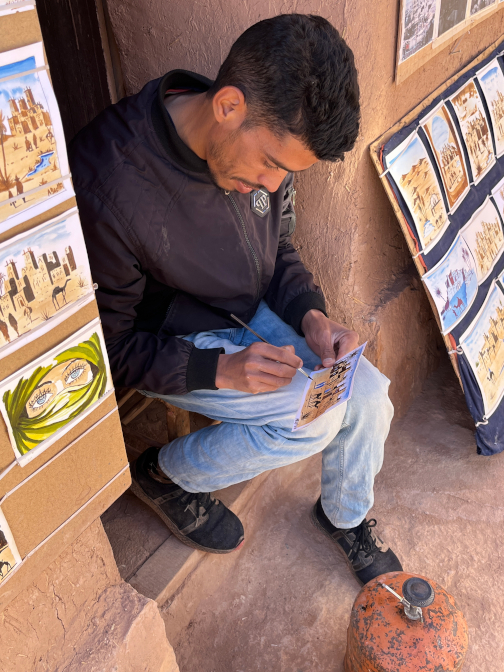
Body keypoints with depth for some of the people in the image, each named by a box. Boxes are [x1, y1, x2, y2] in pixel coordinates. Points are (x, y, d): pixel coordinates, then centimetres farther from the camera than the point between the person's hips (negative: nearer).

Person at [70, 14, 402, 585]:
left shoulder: (270, 137, -13)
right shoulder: (106, 189, -33)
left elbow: (278, 249, 5)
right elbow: (110, 347, -20)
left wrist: (310, 314, -14)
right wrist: (221, 369, -31)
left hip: (253, 313, 6)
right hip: (173, 343, -6)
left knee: (368, 394, -6)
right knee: (318, 418, -20)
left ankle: (346, 515, 26)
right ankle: (163, 474, 5)